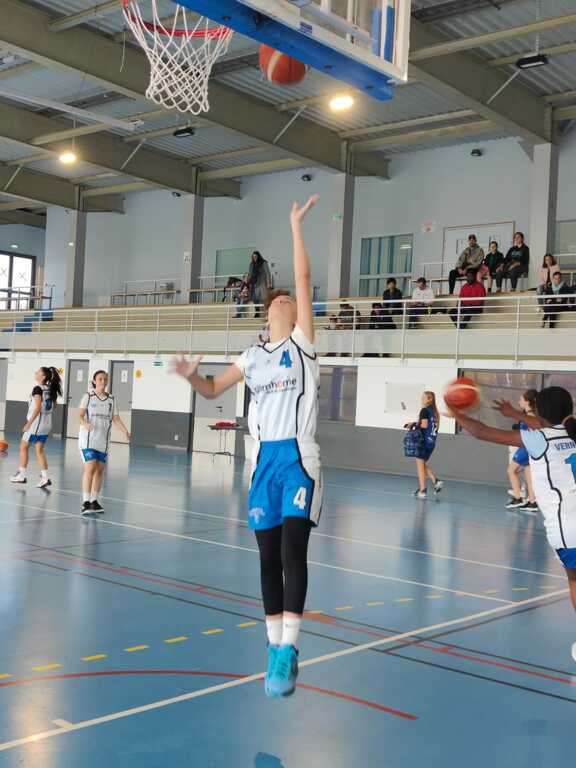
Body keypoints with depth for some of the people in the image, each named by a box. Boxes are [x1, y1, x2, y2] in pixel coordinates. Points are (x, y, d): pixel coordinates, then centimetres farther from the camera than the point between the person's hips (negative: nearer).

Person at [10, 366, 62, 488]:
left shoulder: (38, 389, -15)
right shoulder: (51, 390, 8)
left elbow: (37, 408, -22)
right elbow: (53, 405, 16)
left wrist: (29, 423, -19)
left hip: (36, 423, -7)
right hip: (47, 424, 7)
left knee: (24, 447, 8)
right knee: (39, 450, 11)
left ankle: (22, 475, 12)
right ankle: (45, 478, 4)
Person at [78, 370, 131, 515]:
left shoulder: (111, 399, 8)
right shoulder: (88, 396, -4)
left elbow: (116, 418, 7)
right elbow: (80, 415, -11)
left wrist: (125, 431, -9)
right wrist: (85, 423, -33)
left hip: (103, 440, 5)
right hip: (88, 438, -4)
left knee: (100, 470, 7)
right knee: (90, 468, -14)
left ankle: (95, 500, 19)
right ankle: (86, 502, -10)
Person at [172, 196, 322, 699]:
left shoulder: (303, 343, 4)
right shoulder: (253, 355, 15)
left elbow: (304, 278, -2)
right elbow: (213, 391, 23)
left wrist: (297, 225, 1)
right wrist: (191, 375, 1)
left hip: (299, 458, -4)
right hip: (265, 459, 4)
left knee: (293, 547, -15)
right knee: (268, 554, 4)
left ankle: (288, 648, -13)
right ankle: (276, 647, 13)